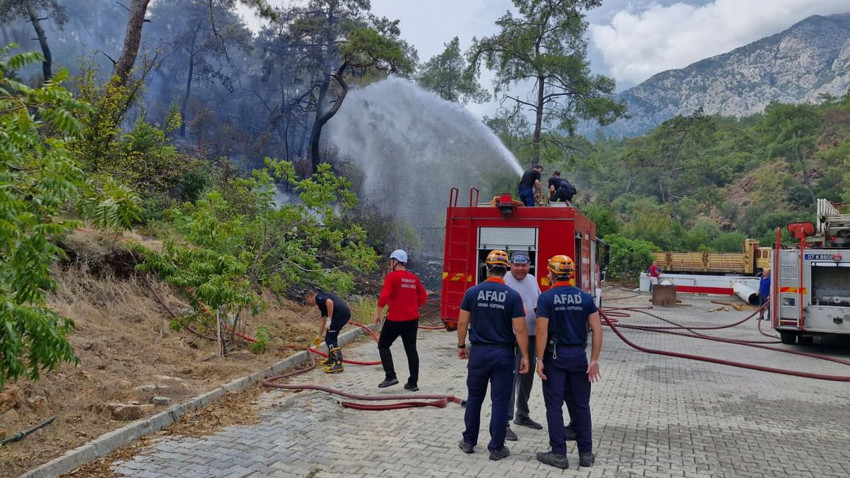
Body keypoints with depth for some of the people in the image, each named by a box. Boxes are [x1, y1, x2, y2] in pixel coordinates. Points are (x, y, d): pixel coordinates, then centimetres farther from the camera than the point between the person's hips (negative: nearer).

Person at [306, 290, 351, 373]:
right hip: (345, 313, 10)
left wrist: (329, 320, -14)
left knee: (330, 339, -5)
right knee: (331, 337, 24)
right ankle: (331, 359, 34)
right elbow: (323, 321, 40)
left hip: (341, 313, -9)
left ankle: (338, 364, -10)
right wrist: (319, 336, 49)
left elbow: (330, 302, -18)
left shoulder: (318, 297, 4)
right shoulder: (321, 302, 31)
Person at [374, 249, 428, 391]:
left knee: (383, 345, 11)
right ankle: (413, 383, 14)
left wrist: (378, 313, -8)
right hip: (412, 319, 6)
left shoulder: (392, 276, -10)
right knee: (411, 349, 11)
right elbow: (423, 297, 13)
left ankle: (390, 376, 0)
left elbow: (384, 296, -17)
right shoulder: (414, 278, 9)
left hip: (395, 319, -6)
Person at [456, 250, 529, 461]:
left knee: (474, 398, 15)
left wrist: (461, 345, 14)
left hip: (478, 351, 2)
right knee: (499, 401, 6)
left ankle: (469, 441, 26)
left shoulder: (472, 292, -4)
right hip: (503, 353, -2)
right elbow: (520, 329, -10)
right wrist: (524, 356, -3)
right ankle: (496, 448, 13)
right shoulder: (513, 296, -9)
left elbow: (462, 322, 0)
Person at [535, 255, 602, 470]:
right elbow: (597, 330, -2)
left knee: (554, 406, 4)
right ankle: (586, 453, 18)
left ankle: (559, 454, 8)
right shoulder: (585, 297, 2)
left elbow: (542, 330, -15)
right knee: (580, 405, 12)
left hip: (555, 356, -4)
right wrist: (594, 361, 0)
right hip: (578, 355, 4)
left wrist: (539, 360, -10)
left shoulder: (546, 298, -9)